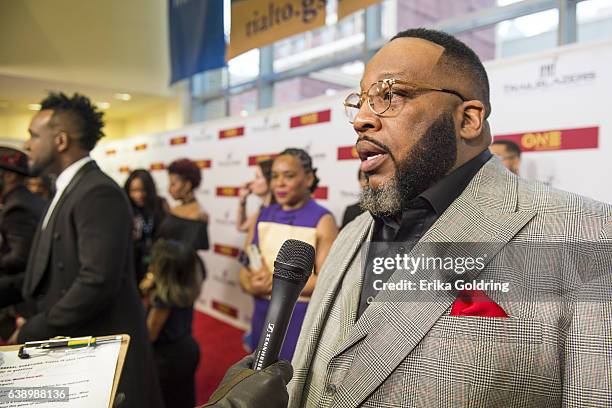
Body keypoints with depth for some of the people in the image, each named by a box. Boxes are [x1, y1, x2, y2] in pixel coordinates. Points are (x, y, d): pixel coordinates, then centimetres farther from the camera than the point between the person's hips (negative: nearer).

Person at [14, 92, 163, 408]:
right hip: (71, 347, 9)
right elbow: (52, 274, 14)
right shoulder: (68, 190, 11)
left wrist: (33, 332, -16)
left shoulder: (99, 193, -20)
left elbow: (97, 281, -27)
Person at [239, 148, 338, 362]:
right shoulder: (262, 216, 6)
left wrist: (274, 282, -19)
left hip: (303, 319, -5)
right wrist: (254, 286, -16)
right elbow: (245, 272, 6)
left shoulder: (322, 220, -11)